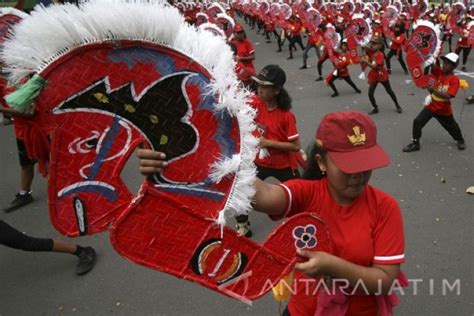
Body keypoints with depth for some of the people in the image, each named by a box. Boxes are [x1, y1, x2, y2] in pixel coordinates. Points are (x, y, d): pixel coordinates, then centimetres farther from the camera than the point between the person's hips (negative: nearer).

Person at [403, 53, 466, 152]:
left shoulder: (455, 80, -19)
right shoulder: (439, 72, -7)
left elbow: (447, 96, -30)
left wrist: (433, 90, -42)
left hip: (444, 110, -2)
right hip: (431, 106, 2)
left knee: (452, 126, 19)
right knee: (417, 122, -12)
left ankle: (460, 140, 48)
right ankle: (415, 143, 2)